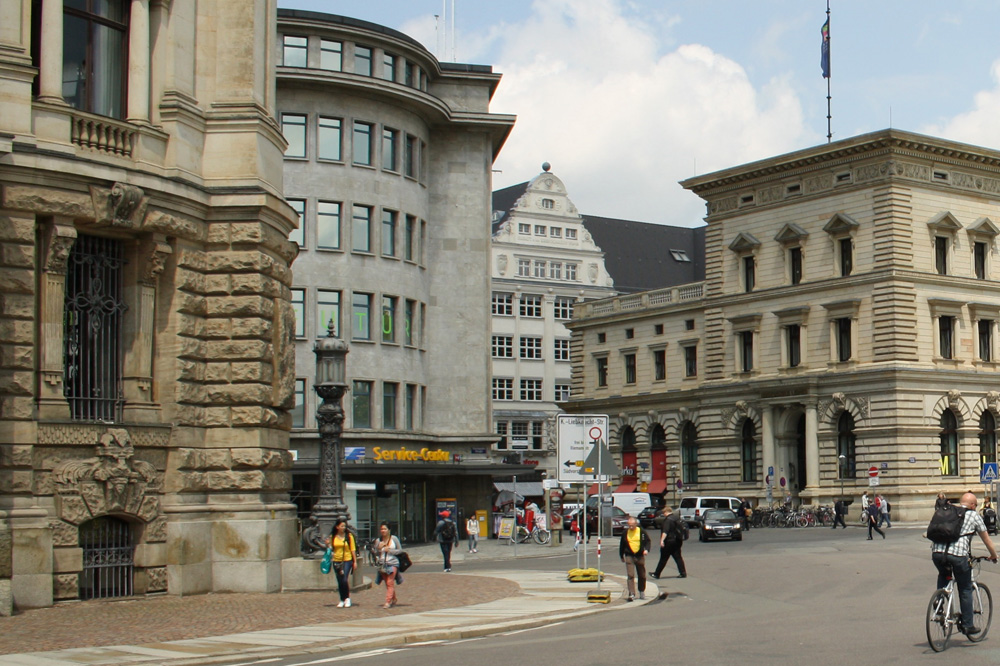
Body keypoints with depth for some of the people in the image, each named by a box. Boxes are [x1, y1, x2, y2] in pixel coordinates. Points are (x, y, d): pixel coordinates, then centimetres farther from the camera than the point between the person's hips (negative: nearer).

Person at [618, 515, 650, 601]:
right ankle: (631, 594, -15)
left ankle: (642, 592, 30)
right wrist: (621, 556, 14)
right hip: (629, 556, -1)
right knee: (630, 575, -12)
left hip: (640, 556, 1)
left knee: (642, 575, 11)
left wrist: (646, 549, -14)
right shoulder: (625, 533, 1)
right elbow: (622, 545, 10)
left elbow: (647, 541, 4)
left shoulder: (642, 531, -2)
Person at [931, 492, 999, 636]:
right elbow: (986, 539, 22)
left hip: (937, 552, 4)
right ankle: (967, 625, 15)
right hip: (958, 554, -4)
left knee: (943, 575, 36)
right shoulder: (974, 516, 14)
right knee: (965, 590, 13)